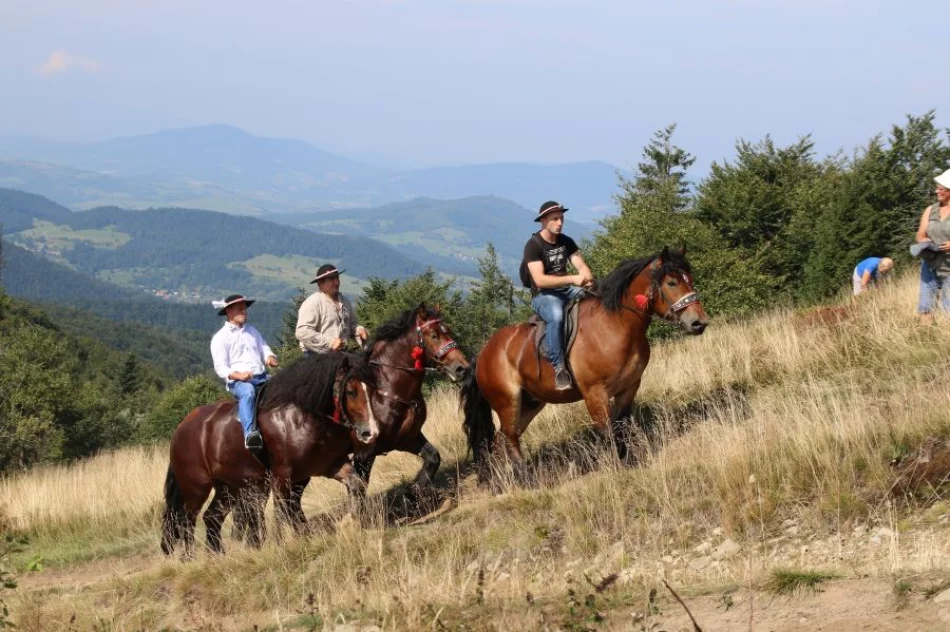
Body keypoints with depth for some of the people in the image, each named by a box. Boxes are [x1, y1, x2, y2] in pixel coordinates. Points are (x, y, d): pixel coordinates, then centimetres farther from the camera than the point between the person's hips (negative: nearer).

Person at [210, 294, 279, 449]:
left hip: (262, 378, 6)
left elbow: (265, 349, 22)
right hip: (237, 382, -6)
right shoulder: (220, 337, 5)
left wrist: (270, 358, -3)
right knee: (248, 391, -39)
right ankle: (250, 433, -57)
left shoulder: (252, 330, 24)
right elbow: (220, 367, -3)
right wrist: (238, 375, -21)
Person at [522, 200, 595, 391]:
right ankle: (559, 368, -36)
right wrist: (572, 279, -29)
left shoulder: (566, 242, 11)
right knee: (556, 315, -39)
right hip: (543, 296, -7)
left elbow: (581, 265, 3)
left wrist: (587, 277, -22)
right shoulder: (533, 245, -10)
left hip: (566, 290, 7)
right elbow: (539, 280, -21)